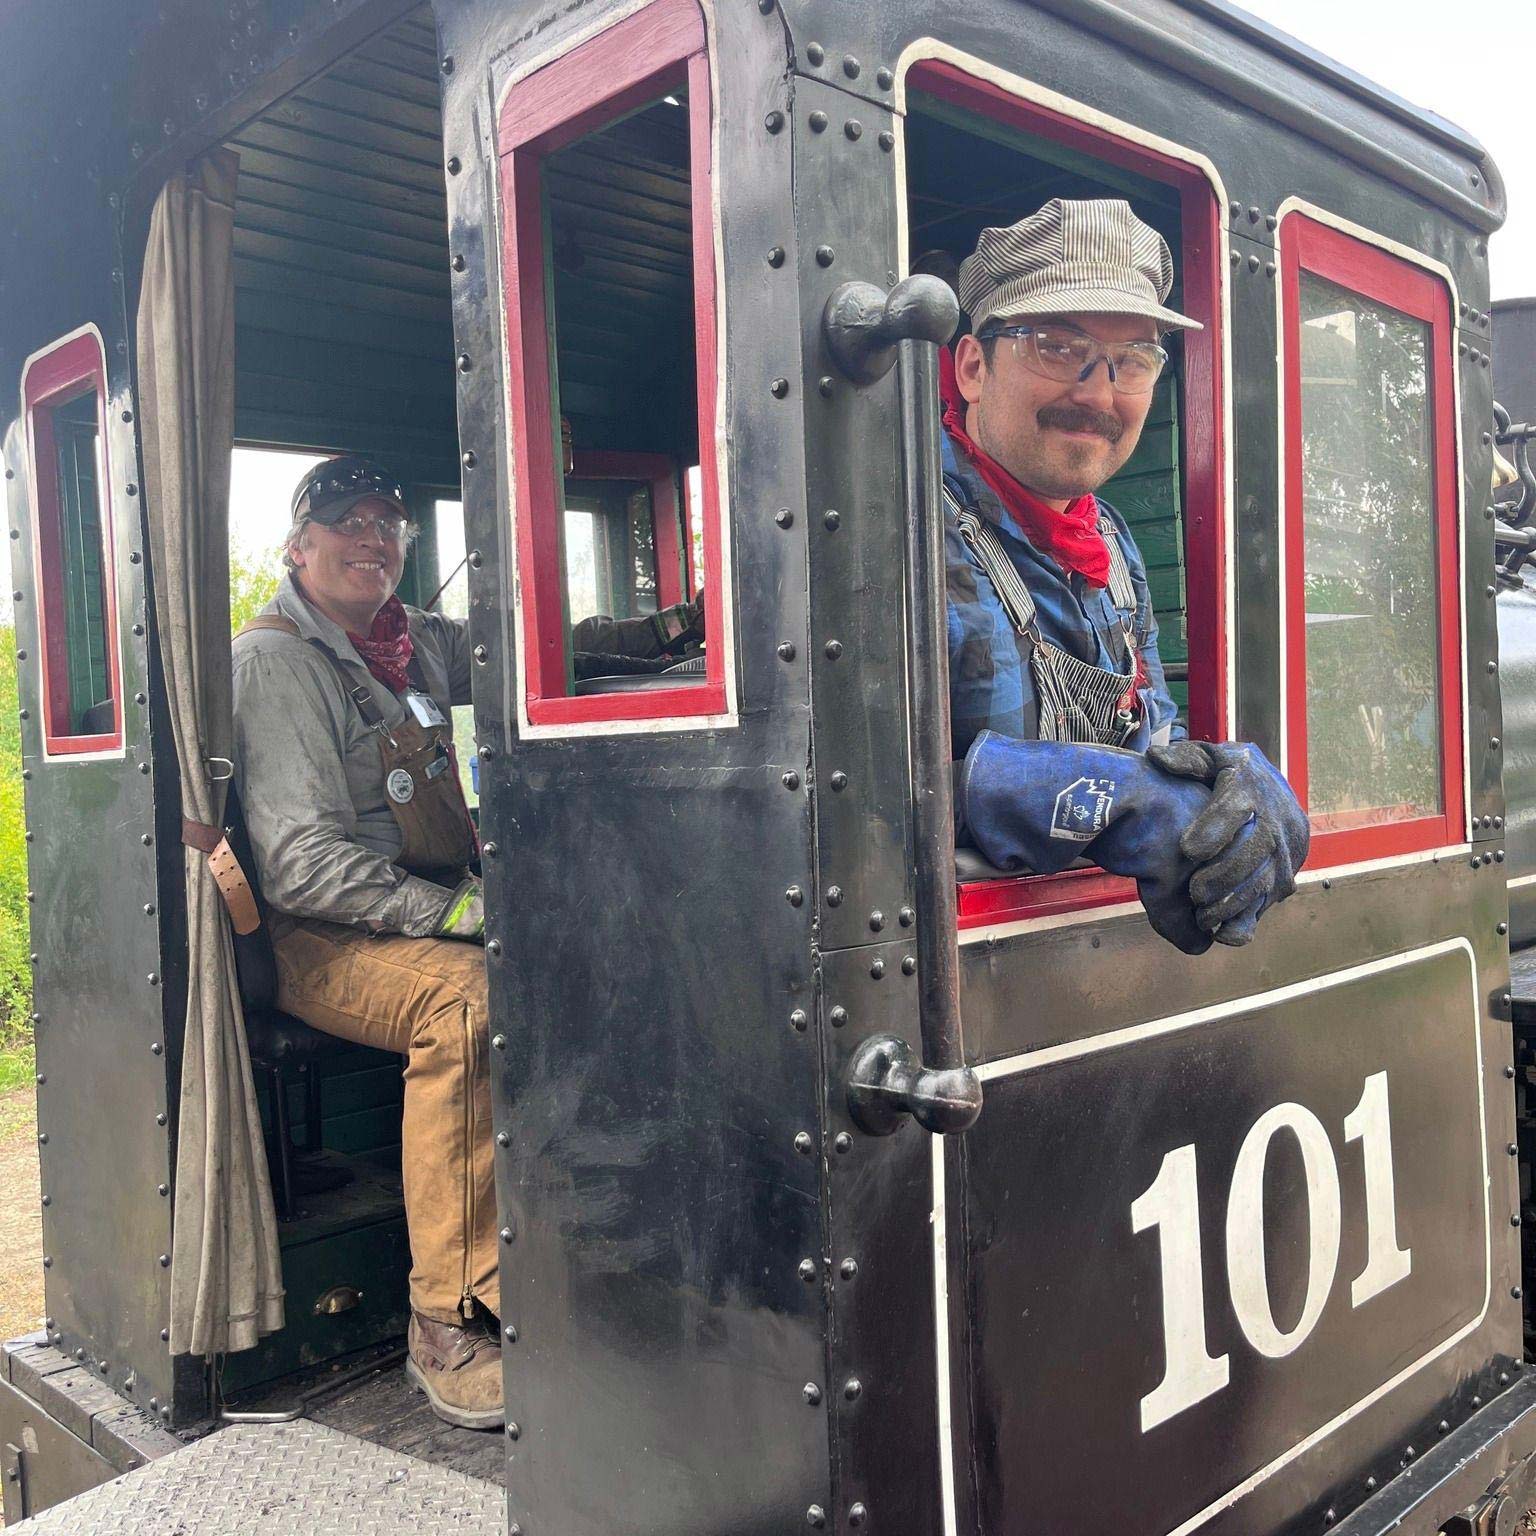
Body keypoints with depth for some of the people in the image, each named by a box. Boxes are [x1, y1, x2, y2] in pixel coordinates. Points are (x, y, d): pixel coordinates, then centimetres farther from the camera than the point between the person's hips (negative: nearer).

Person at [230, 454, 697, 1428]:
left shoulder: (419, 643, 14)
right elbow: (302, 863, -17)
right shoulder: (276, 660, -8)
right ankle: (450, 1324, -28)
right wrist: (458, 912, -26)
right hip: (320, 938, -7)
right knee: (470, 995, -37)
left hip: (442, 908, 7)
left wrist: (670, 624, 12)